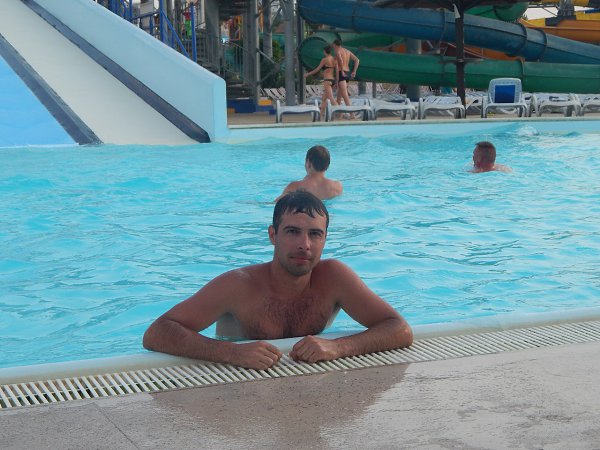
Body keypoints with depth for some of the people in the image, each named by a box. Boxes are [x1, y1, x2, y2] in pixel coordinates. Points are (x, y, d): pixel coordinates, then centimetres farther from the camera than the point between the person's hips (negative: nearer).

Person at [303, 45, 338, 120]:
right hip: (333, 80, 8)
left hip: (327, 80, -7)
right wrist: (336, 81, 14)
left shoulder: (325, 59, -7)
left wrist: (308, 74, 7)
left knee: (331, 98, -12)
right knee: (324, 99, 15)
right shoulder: (334, 60, 10)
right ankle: (322, 115, 18)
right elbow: (337, 70, 8)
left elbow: (317, 69, -4)